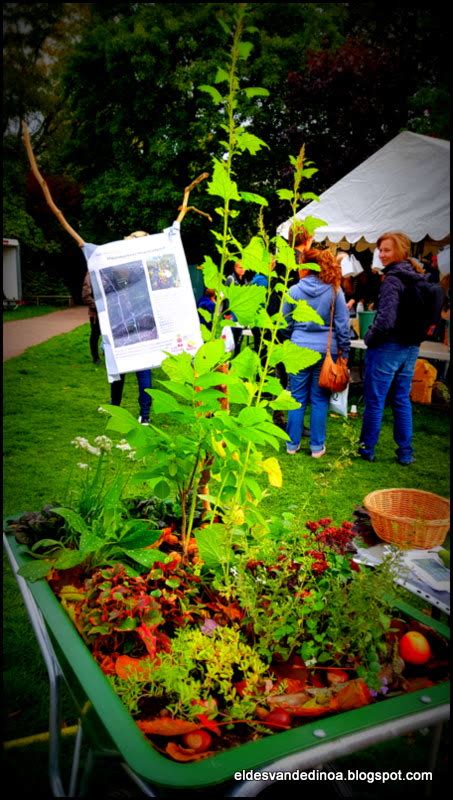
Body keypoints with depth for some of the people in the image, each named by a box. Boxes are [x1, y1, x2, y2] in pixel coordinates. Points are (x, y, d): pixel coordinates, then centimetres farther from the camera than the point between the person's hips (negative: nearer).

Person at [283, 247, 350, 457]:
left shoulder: (294, 291, -4)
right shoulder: (335, 290, -4)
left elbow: (285, 323, 6)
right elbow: (343, 324, -2)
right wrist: (344, 352, 7)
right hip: (326, 350, 0)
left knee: (297, 398, 10)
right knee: (320, 399, 8)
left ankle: (292, 444, 17)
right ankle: (317, 446, 14)